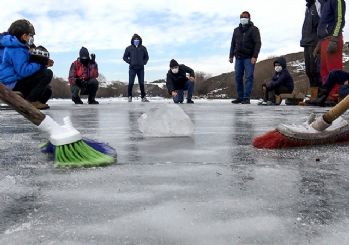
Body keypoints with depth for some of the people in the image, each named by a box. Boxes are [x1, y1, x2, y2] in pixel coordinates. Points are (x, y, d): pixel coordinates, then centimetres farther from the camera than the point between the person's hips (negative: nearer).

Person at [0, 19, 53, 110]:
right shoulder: (17, 50, -17)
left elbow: (22, 66, 16)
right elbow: (23, 71, -28)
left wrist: (44, 63, 2)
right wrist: (41, 64, -17)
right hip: (13, 85, -10)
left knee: (47, 90, 20)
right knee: (47, 73, -20)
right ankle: (30, 101, -17)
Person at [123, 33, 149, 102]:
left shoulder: (143, 48, 10)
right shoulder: (129, 48, 5)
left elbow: (146, 57, 20)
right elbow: (125, 57, 10)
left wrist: (144, 62, 4)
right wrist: (129, 62, -3)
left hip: (141, 68, 2)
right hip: (132, 68, -2)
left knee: (141, 83, 5)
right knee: (131, 83, -5)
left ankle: (143, 97, 10)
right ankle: (130, 97, 4)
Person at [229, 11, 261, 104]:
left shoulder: (253, 29, 3)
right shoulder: (236, 30, 18)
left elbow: (258, 43, -5)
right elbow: (233, 43, 21)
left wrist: (254, 56, -15)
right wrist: (231, 56, 13)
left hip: (249, 58, -5)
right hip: (238, 58, 5)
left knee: (249, 77, -8)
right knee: (238, 78, 2)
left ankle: (246, 98, -9)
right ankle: (240, 97, 7)